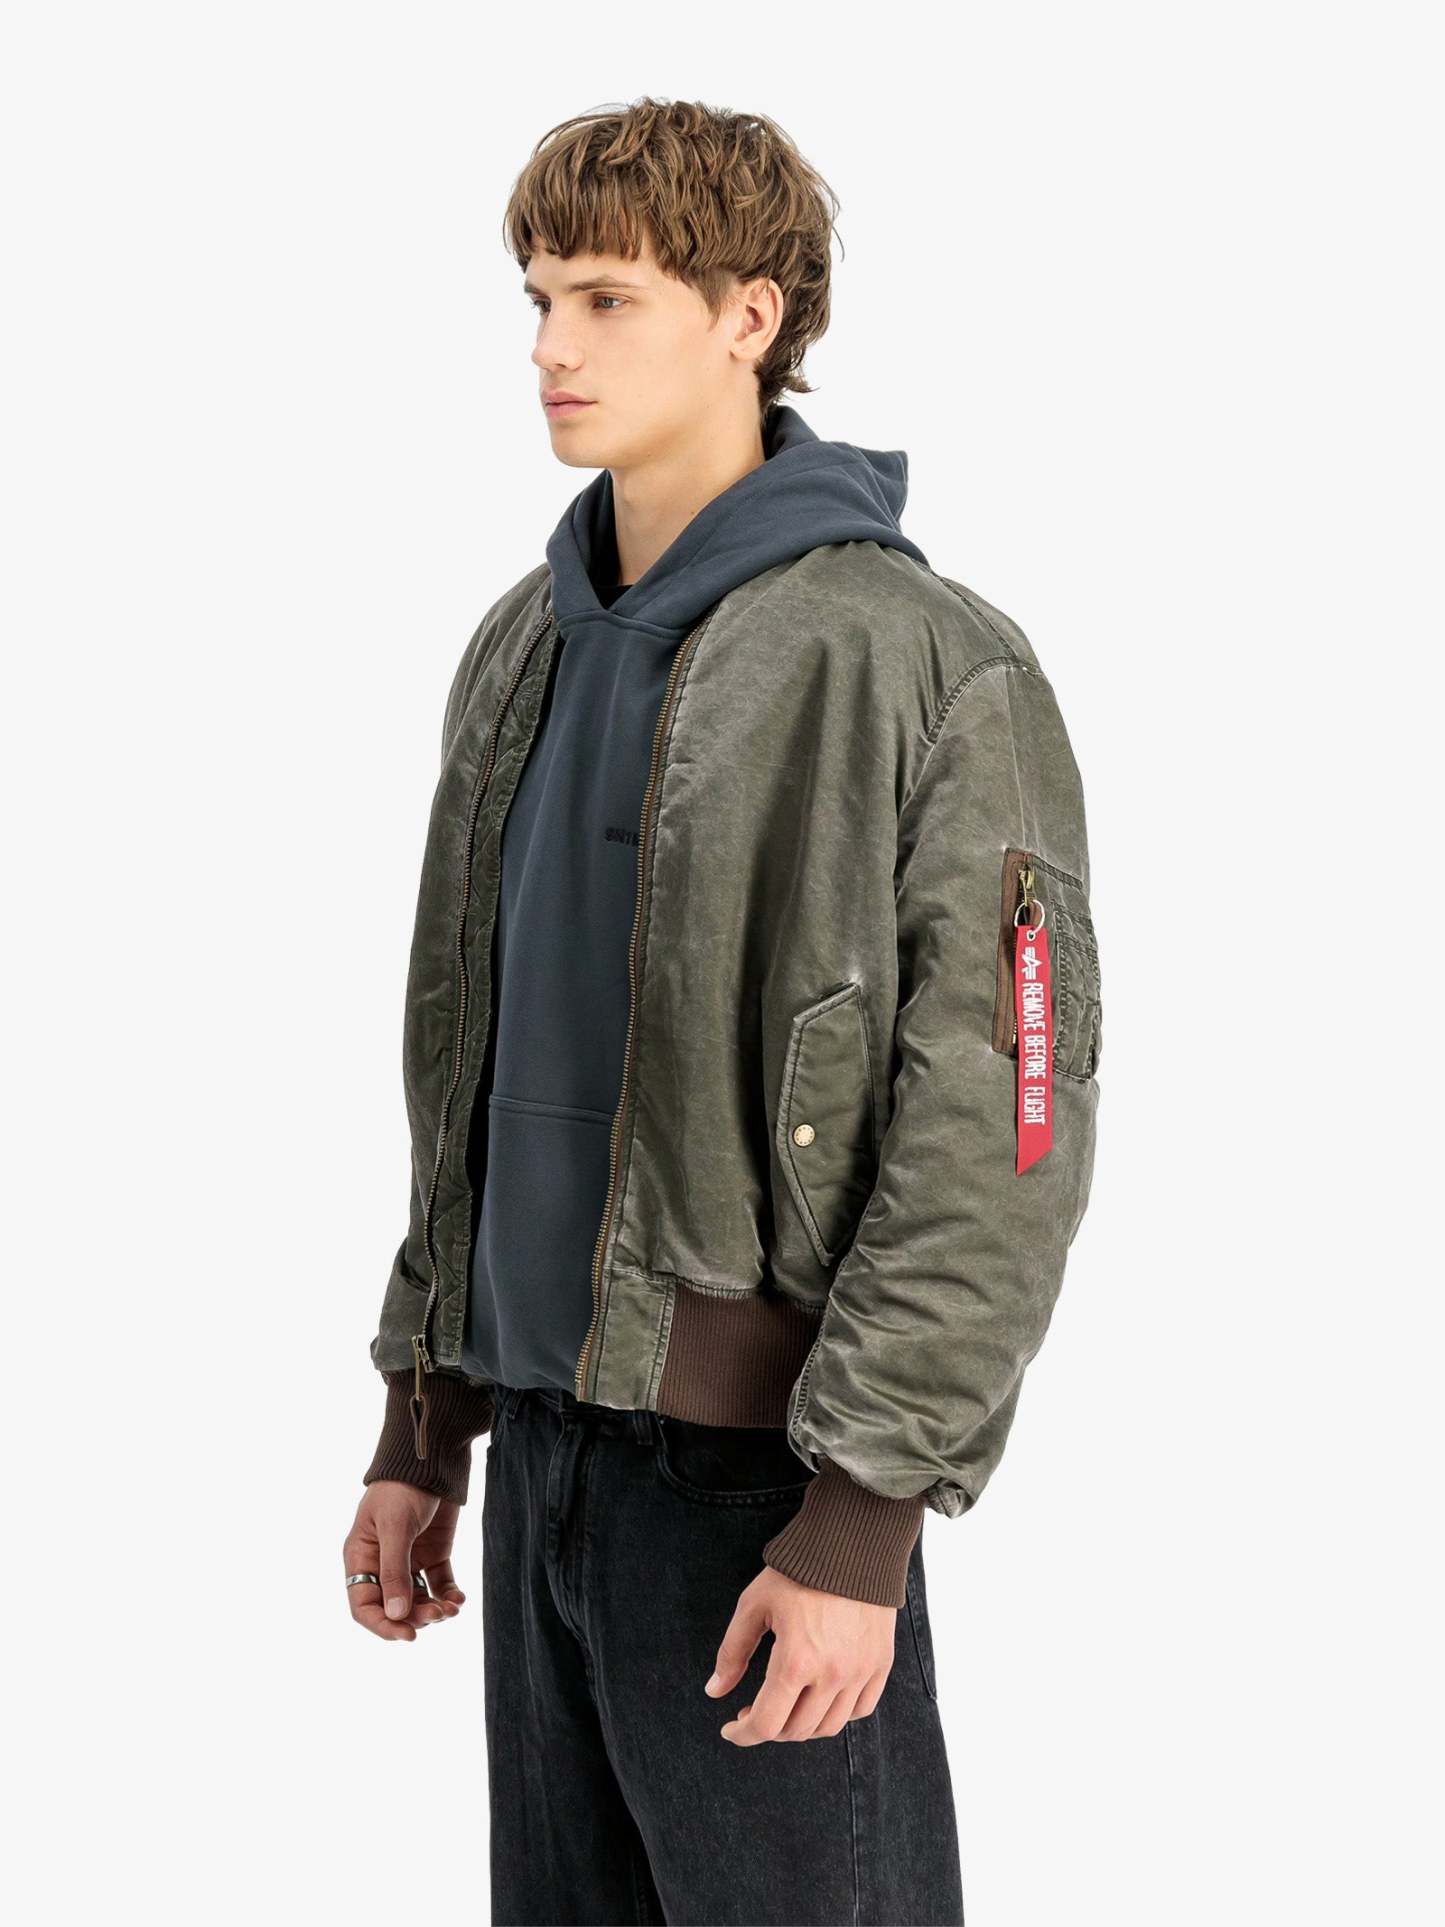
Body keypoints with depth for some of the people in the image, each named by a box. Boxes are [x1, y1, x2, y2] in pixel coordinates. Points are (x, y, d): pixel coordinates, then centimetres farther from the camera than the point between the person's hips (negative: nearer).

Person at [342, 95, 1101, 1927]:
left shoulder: (916, 662, -13)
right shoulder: (524, 647, 11)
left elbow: (999, 1125, -16)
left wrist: (862, 1515, -18)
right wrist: (421, 1420, 15)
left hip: (757, 1467, -7)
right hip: (545, 1435, 7)